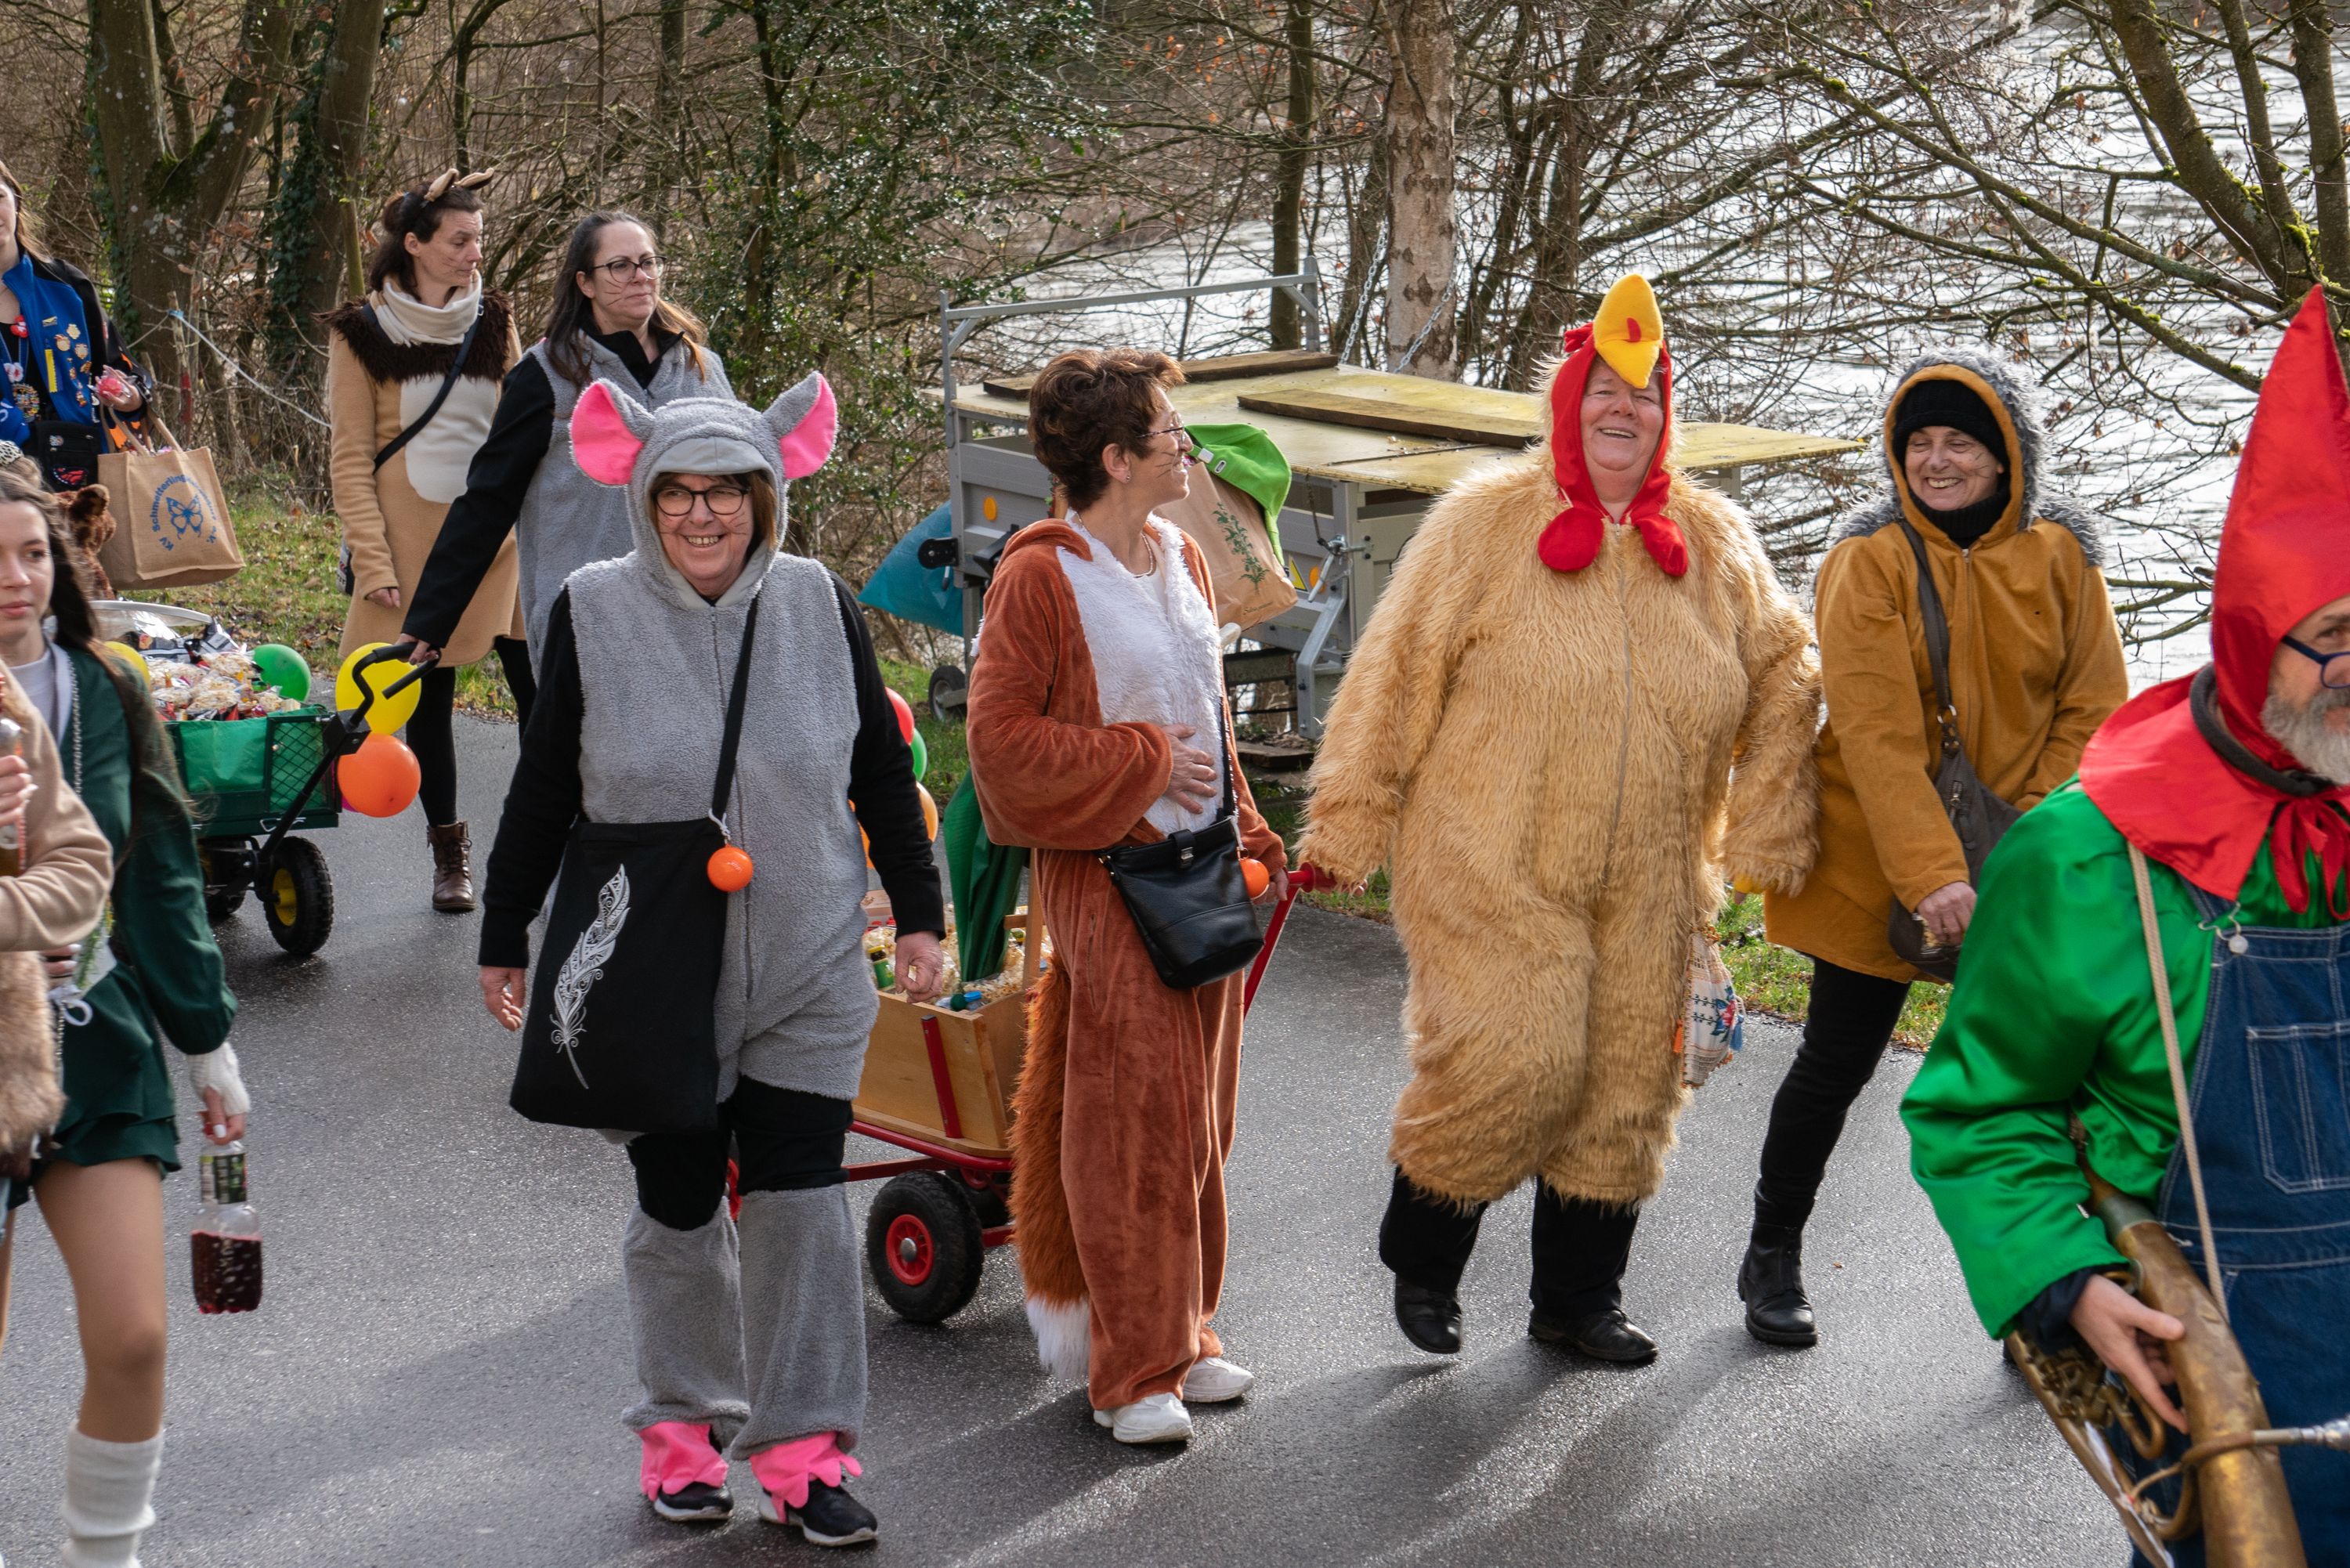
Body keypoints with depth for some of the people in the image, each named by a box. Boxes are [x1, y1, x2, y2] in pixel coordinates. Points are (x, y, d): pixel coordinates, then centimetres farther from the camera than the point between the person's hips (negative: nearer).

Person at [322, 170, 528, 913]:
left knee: (541, 684, -7)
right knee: (428, 695, 6)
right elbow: (351, 456, -2)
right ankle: (448, 851, 20)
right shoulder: (363, 331, -2)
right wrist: (372, 560, -8)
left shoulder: (491, 319, 7)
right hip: (415, 536, -2)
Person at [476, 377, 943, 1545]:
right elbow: (543, 791, 1)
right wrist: (503, 938, 5)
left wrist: (920, 914, 8)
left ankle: (802, 1449, 8)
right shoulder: (592, 613, -6)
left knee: (803, 1205, -1)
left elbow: (882, 770, 7)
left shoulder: (820, 605, -2)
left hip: (808, 972, 1)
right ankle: (685, 1428, 28)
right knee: (678, 1205, 10)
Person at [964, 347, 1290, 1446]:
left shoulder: (1181, 562, 12)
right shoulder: (1040, 578, -13)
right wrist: (1143, 761, -15)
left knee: (1195, 1117, 12)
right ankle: (1133, 1373, 5)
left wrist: (1248, 836, 16)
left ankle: (1178, 1335, 24)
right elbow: (1000, 741, -15)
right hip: (1103, 874, -8)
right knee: (1131, 1124, -4)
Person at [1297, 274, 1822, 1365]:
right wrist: (1349, 825, -3)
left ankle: (1578, 1296, 26)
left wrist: (1763, 833, 10)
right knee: (1513, 1061, -13)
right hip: (1490, 866, -4)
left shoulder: (1715, 544, 8)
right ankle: (1421, 1256, 12)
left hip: (1646, 884, 5)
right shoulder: (1486, 522, -3)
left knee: (1625, 1085, 9)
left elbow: (1782, 681, 16)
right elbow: (1397, 677, -2)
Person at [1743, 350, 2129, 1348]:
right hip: (1876, 859, -2)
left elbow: (2093, 710, -1)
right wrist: (1931, 873, -27)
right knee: (1837, 1063, 7)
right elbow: (1876, 731, -18)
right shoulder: (1868, 562, -9)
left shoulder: (2060, 557, 0)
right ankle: (1772, 1258, 25)